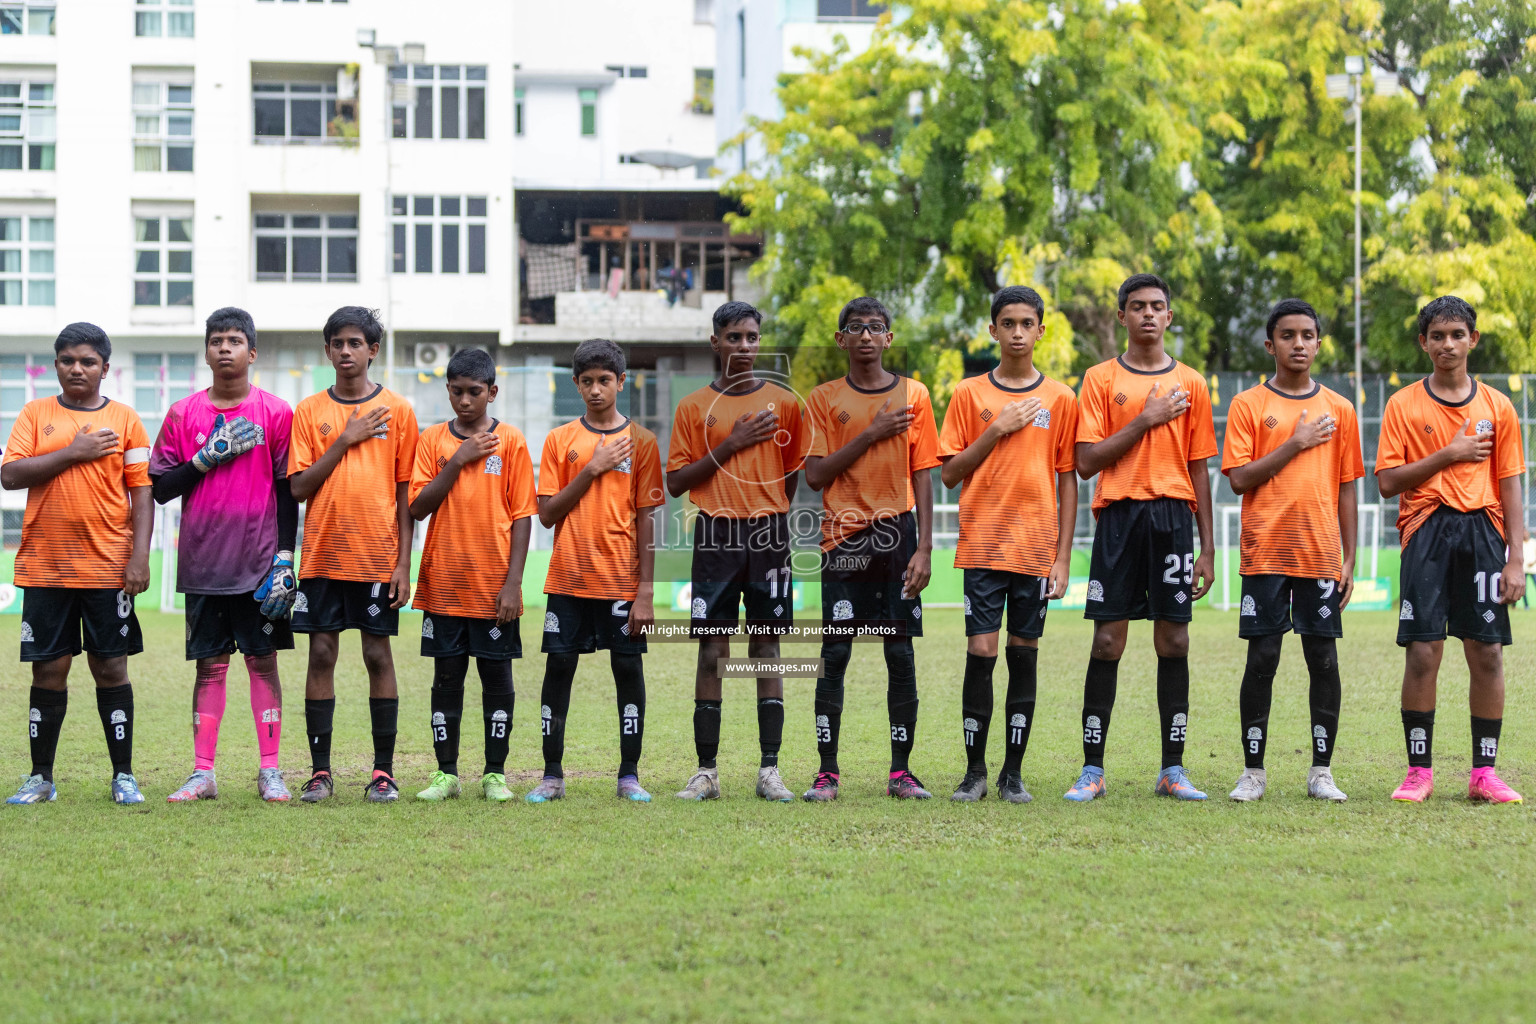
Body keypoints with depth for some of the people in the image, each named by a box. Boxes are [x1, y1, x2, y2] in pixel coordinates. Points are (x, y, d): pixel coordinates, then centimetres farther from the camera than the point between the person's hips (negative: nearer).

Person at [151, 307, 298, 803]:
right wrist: (208, 457, -9)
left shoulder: (275, 413, 2)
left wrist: (285, 558, -4)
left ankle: (270, 771, 5)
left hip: (260, 565, -1)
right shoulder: (183, 414, 6)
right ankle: (203, 772, 7)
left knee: (263, 660, 1)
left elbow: (288, 490, 2)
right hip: (203, 564, 1)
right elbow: (161, 487, 5)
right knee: (209, 664, 4)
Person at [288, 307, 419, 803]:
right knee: (322, 654, 1)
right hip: (322, 555, 1)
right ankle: (320, 771, 6)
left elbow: (405, 492, 3)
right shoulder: (309, 412, 6)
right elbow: (299, 487, -1)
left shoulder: (397, 411, 4)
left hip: (378, 557, -1)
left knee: (378, 655, 1)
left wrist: (403, 562, -3)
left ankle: (384, 771, 6)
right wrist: (345, 440, -10)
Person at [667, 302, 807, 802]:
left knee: (767, 647, 1)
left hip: (768, 534, 0)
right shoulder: (694, 407, 6)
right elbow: (676, 481, 2)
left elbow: (795, 472, 14)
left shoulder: (784, 403, 8)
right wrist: (729, 446, -7)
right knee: (712, 652, -2)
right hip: (715, 535, 0)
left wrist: (772, 518, 5)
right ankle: (706, 771, 1)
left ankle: (770, 770, 2)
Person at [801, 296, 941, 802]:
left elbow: (922, 476, 5)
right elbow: (815, 474, -3)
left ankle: (901, 771, 5)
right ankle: (827, 772, 0)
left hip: (897, 532, 1)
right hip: (845, 538, -1)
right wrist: (871, 435, -10)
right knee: (835, 654, -4)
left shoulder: (913, 395, 7)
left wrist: (924, 548, -2)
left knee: (901, 654, -1)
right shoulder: (824, 399, 6)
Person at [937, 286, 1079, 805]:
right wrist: (996, 431, -10)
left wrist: (1063, 557, 1)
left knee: (1024, 654, 3)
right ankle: (975, 770, 3)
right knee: (980, 652, -5)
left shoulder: (1060, 400, 6)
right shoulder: (970, 394, 5)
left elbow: (1068, 480, 6)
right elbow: (949, 472, 3)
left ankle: (1013, 773, 9)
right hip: (983, 543, -1)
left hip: (1036, 547, 1)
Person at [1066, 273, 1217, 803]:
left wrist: (1206, 548, 7)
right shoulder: (1101, 379, 5)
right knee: (1108, 640, -3)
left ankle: (1173, 769, 6)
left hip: (1173, 517, 2)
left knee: (1174, 640, 1)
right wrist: (1145, 421, -10)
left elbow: (1199, 469, 11)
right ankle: (1092, 768, 1)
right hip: (1119, 515, -2)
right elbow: (1087, 461, -4)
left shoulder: (1190, 384, 11)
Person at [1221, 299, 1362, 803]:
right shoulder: (1248, 405, 3)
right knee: (1262, 659, -2)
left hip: (1322, 554, 2)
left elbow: (1346, 489, 10)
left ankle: (1322, 771, 9)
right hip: (1266, 553, -2)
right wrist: (1294, 444, -11)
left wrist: (1349, 560, 5)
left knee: (1324, 658, 2)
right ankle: (1253, 771, 4)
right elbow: (1239, 478, -6)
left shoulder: (1338, 409, 9)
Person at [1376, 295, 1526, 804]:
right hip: (1427, 532, -2)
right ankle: (1419, 770, 3)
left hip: (1483, 531, 2)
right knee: (1423, 652, -6)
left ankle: (1484, 772, 7)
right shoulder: (1404, 405, 4)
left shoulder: (1497, 407, 9)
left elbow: (1510, 488, 8)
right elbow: (1388, 481, -2)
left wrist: (1515, 559, 1)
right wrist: (1448, 455, -9)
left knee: (1487, 652, -1)